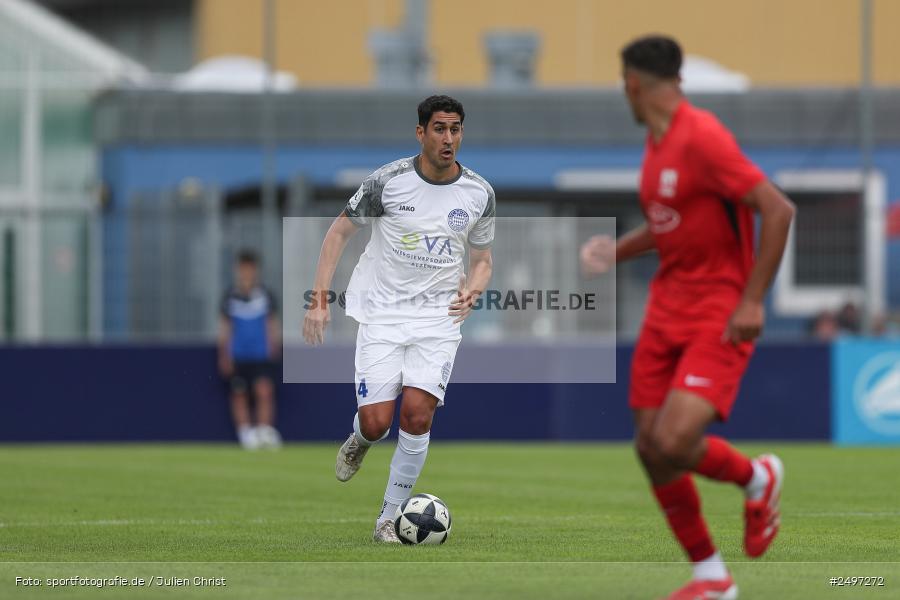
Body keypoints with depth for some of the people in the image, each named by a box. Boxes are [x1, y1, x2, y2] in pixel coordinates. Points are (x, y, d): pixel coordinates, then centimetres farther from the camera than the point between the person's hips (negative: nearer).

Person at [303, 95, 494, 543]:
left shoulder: (479, 194, 2)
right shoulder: (388, 181, -7)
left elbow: (481, 260, 15)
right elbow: (339, 232, 4)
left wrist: (471, 291, -9)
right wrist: (319, 300, -4)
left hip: (438, 318, 1)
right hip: (382, 314, -1)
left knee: (416, 415, -16)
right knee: (375, 422, -10)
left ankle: (389, 518, 0)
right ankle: (359, 442, 31)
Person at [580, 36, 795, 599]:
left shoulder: (701, 137, -17)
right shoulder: (657, 143, 11)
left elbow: (778, 210, -21)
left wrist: (752, 301, -22)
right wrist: (621, 250, 24)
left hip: (720, 314, -8)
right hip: (668, 307, 8)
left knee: (672, 444, -22)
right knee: (651, 444, 1)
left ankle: (758, 477, 9)